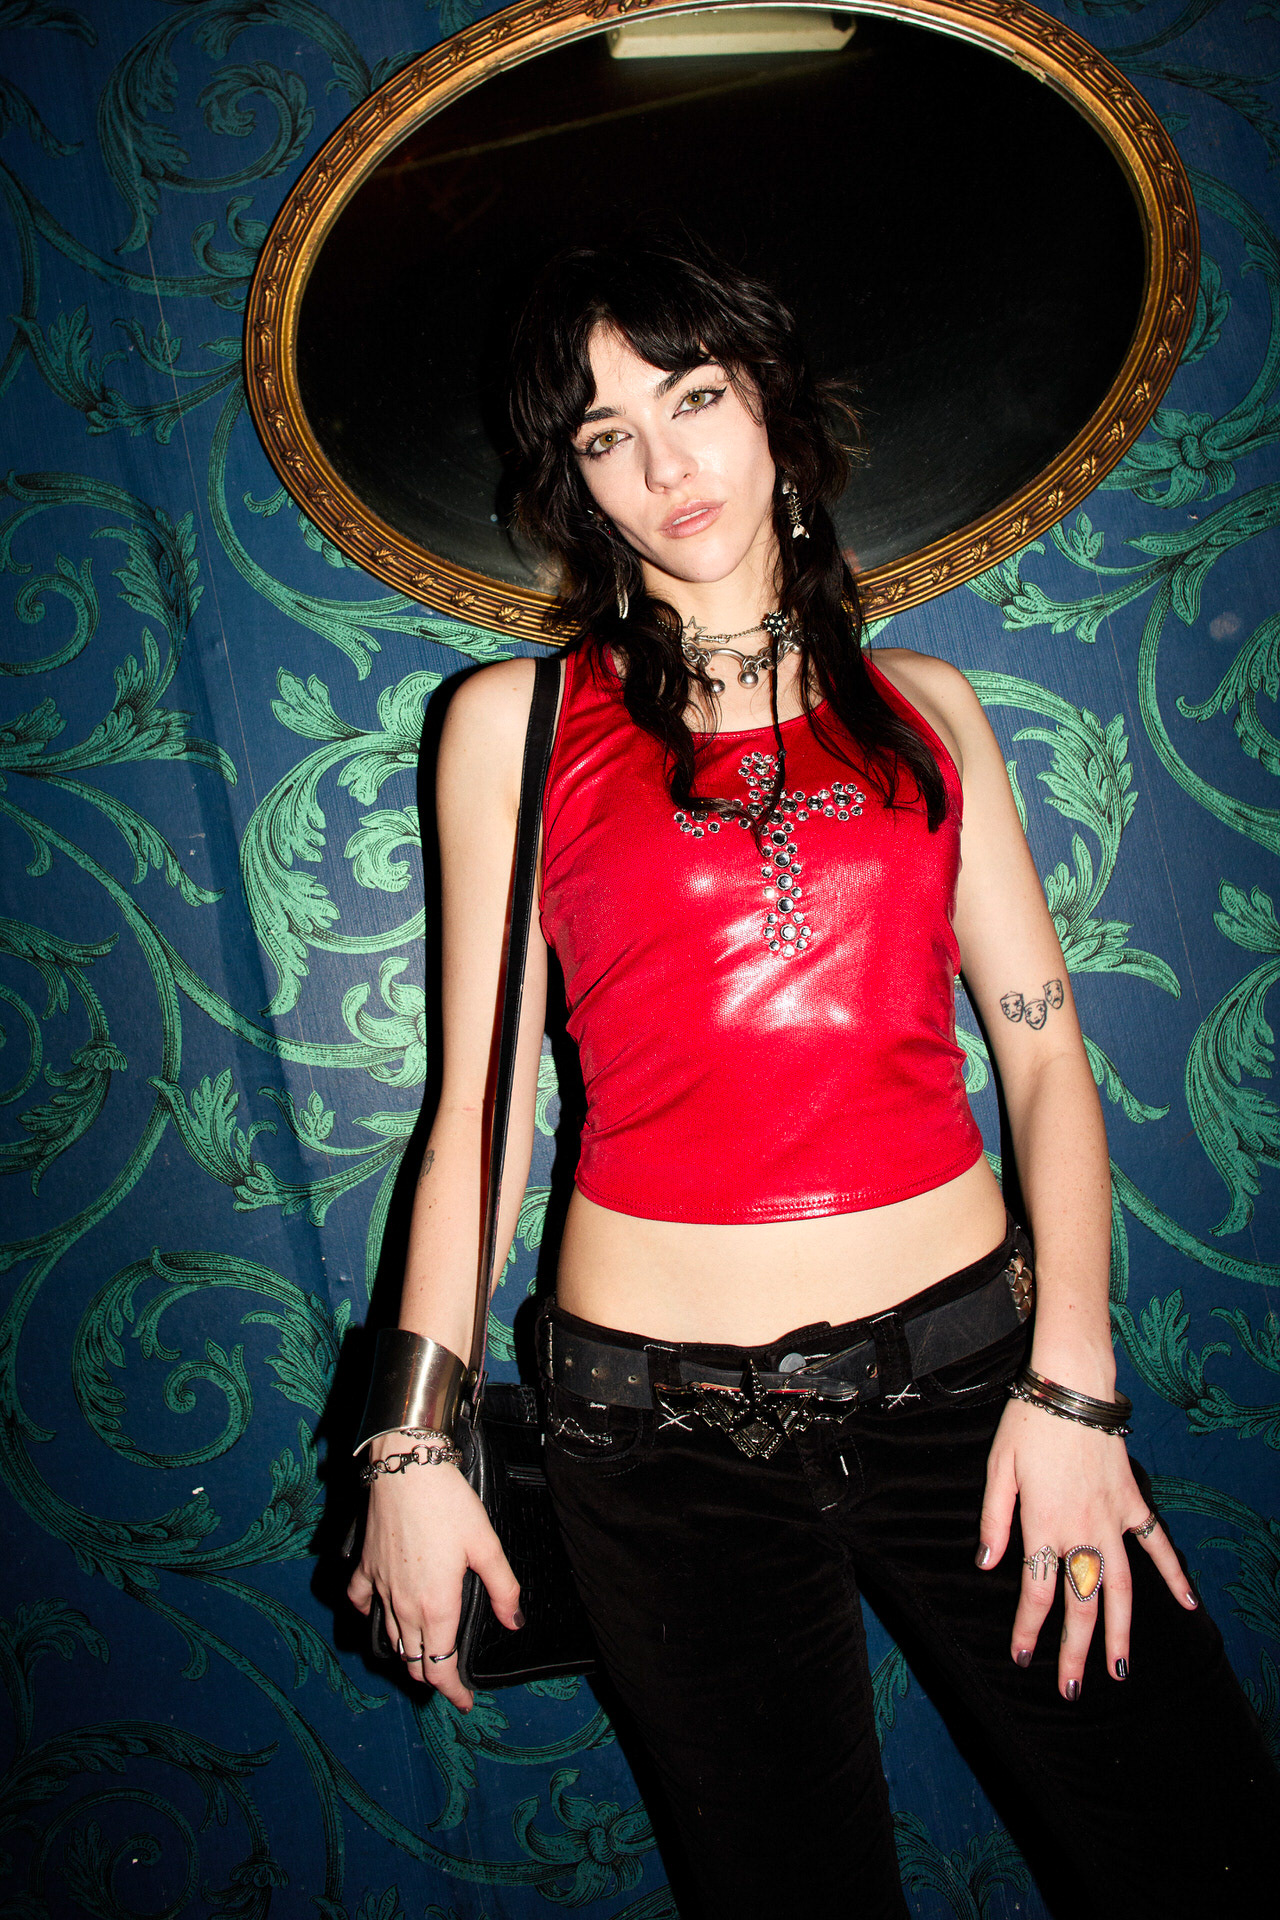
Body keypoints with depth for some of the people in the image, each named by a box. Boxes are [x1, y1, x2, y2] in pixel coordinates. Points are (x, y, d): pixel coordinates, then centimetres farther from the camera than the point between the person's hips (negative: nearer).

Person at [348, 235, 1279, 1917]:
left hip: (966, 1368, 2)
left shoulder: (921, 704, 9)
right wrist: (421, 1437, -1)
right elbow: (481, 1099, 2)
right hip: (664, 1425, -1)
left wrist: (1073, 1375, -6)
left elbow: (1043, 1049, 5)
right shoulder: (518, 720, 4)